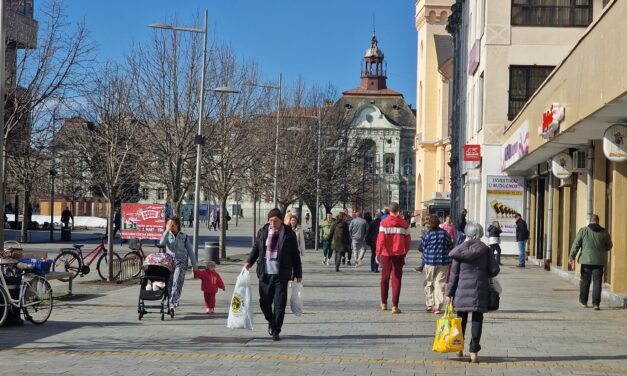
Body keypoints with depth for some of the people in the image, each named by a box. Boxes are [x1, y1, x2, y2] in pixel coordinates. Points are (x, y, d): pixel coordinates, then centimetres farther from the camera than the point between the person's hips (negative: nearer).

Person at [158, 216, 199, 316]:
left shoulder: (184, 237, 7)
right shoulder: (167, 235, 8)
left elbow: (190, 251, 9)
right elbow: (161, 243, -14)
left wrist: (195, 265, 8)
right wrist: (167, 230, -14)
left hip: (180, 262, -2)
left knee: (176, 283, -18)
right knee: (169, 284, 4)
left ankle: (172, 305, -25)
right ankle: (171, 306, 17)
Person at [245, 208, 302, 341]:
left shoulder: (289, 234, 0)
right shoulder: (262, 232, 7)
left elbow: (295, 255, 4)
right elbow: (255, 249, 14)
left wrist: (298, 274, 4)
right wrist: (249, 262, -3)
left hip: (281, 275, -2)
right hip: (265, 274, 2)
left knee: (279, 304, -3)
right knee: (264, 302, 6)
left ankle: (276, 331, 9)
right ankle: (271, 322, 34)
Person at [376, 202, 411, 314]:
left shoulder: (384, 223, -6)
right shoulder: (404, 224, -1)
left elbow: (381, 239, -11)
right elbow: (408, 240, 2)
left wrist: (378, 253, -7)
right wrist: (405, 252, 15)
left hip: (386, 254, 0)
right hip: (399, 254, 0)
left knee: (385, 278, 15)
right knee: (396, 280, 2)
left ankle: (384, 303, 25)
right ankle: (395, 306, -4)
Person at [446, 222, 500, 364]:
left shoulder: (459, 251, -3)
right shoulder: (485, 250, -3)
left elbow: (454, 274, -3)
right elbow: (494, 271, -3)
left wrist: (449, 293, 2)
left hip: (462, 290, 1)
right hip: (480, 291, -1)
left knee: (461, 319, 16)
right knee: (477, 320, 3)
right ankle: (473, 352, -1)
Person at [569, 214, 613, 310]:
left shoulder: (583, 231, -3)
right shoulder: (604, 232, 2)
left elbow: (576, 245, -7)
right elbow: (609, 246, 14)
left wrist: (572, 257, -5)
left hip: (586, 260, 0)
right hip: (599, 261, 1)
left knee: (585, 281, 11)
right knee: (597, 282, 1)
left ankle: (584, 301, 21)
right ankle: (596, 303, -7)